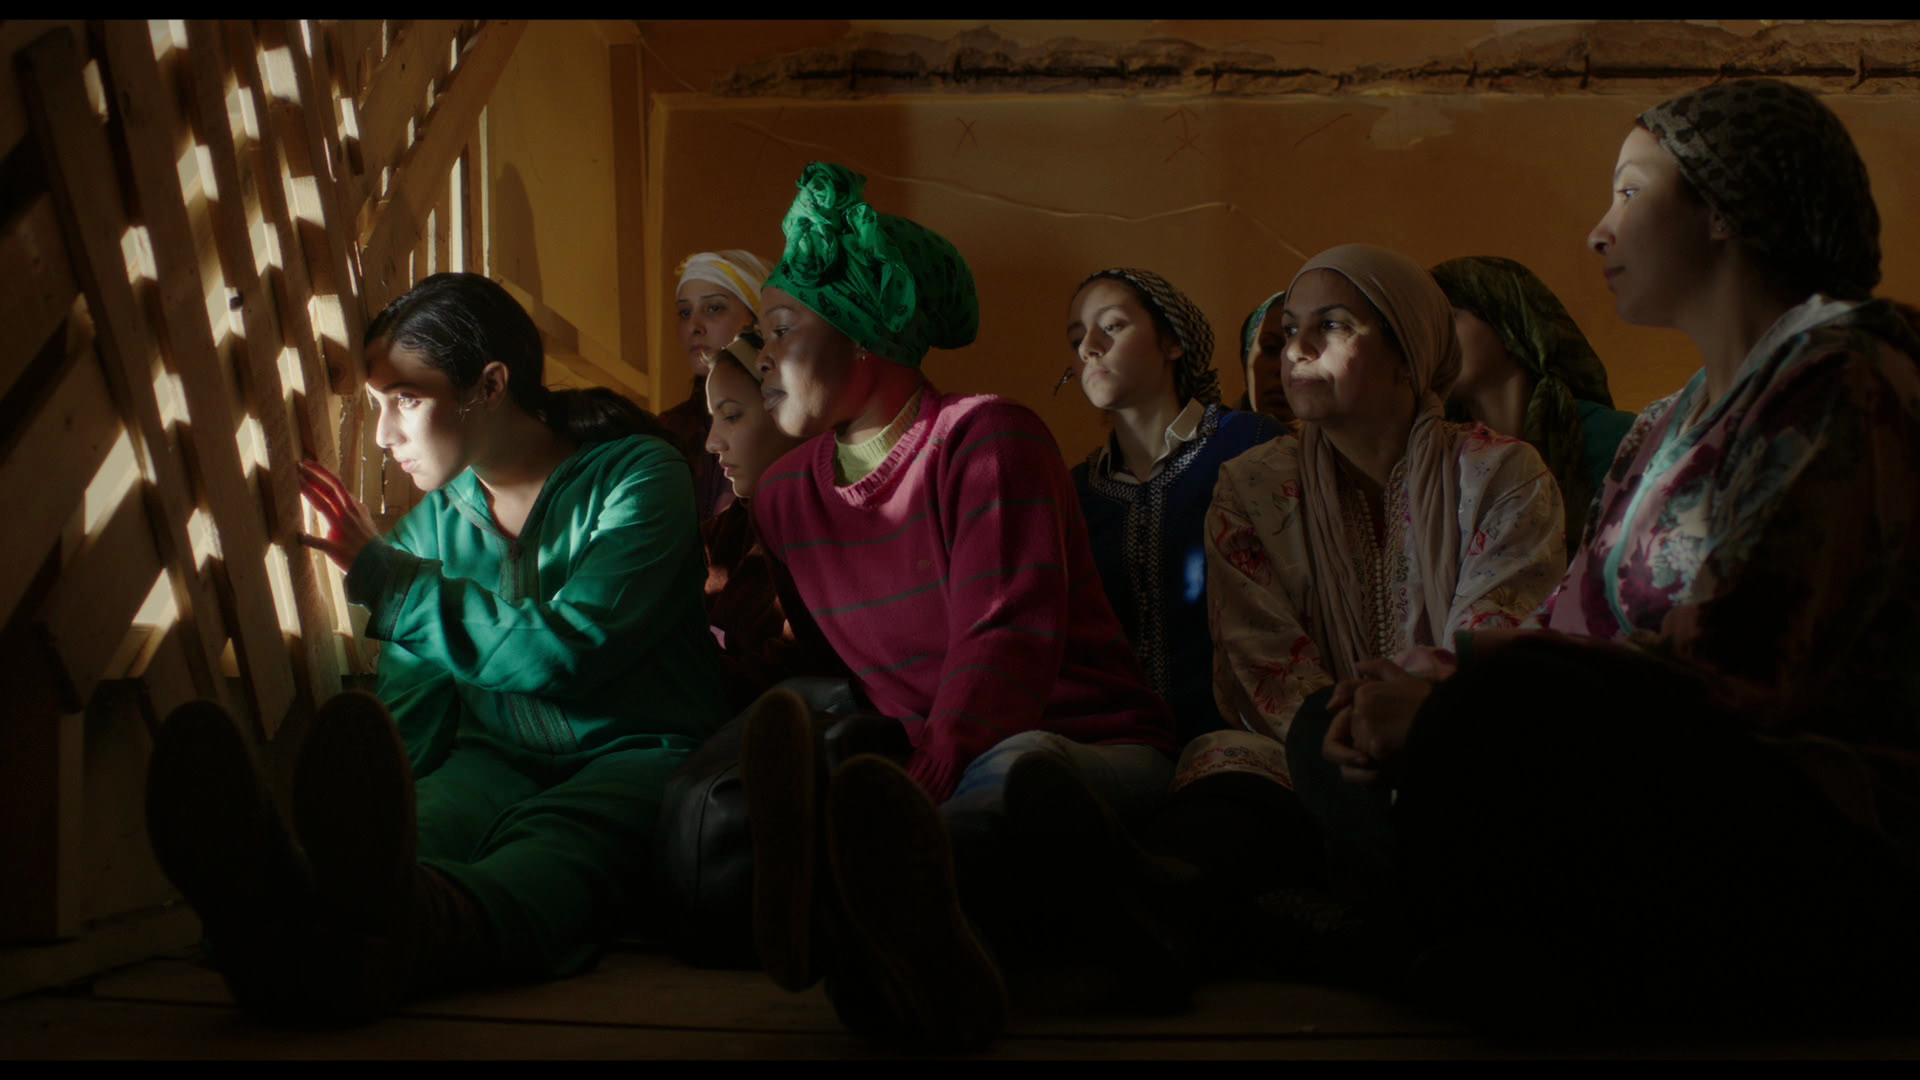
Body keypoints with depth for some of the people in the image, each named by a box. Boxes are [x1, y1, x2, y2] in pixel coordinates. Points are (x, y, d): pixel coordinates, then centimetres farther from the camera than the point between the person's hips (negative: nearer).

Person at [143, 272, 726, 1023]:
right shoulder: (434, 520, 16)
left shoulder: (636, 476, -2)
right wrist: (368, 811, -11)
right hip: (495, 758, 4)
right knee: (412, 827, -34)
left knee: (554, 845, -40)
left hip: (634, 755, -3)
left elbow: (567, 650, -16)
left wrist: (382, 574, -9)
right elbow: (410, 705, 12)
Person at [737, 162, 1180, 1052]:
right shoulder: (782, 497, 13)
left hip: (1085, 753, -3)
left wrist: (923, 785, -34)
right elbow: (780, 671, 15)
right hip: (930, 777, 4)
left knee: (1018, 769, -41)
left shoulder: (984, 440, -6)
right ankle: (922, 953, -68)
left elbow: (1009, 641, -20)